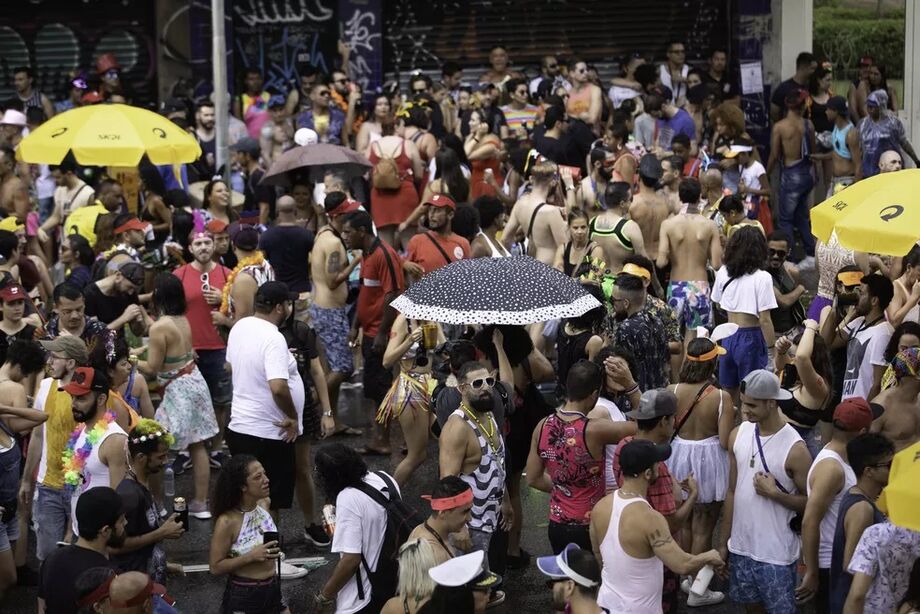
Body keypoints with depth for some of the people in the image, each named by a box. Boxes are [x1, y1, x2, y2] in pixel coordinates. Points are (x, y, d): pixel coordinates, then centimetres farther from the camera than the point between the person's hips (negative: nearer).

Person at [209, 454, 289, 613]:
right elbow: (215, 567, -19)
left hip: (272, 588, 6)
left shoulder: (265, 503, -4)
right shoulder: (227, 522, -23)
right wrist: (251, 556, -25)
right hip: (242, 594, -6)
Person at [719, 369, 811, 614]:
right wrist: (723, 543, 9)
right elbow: (732, 492, 8)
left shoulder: (794, 449, -17)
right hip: (741, 547, 5)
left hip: (776, 553, -5)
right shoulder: (738, 435, 0)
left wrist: (774, 493, -23)